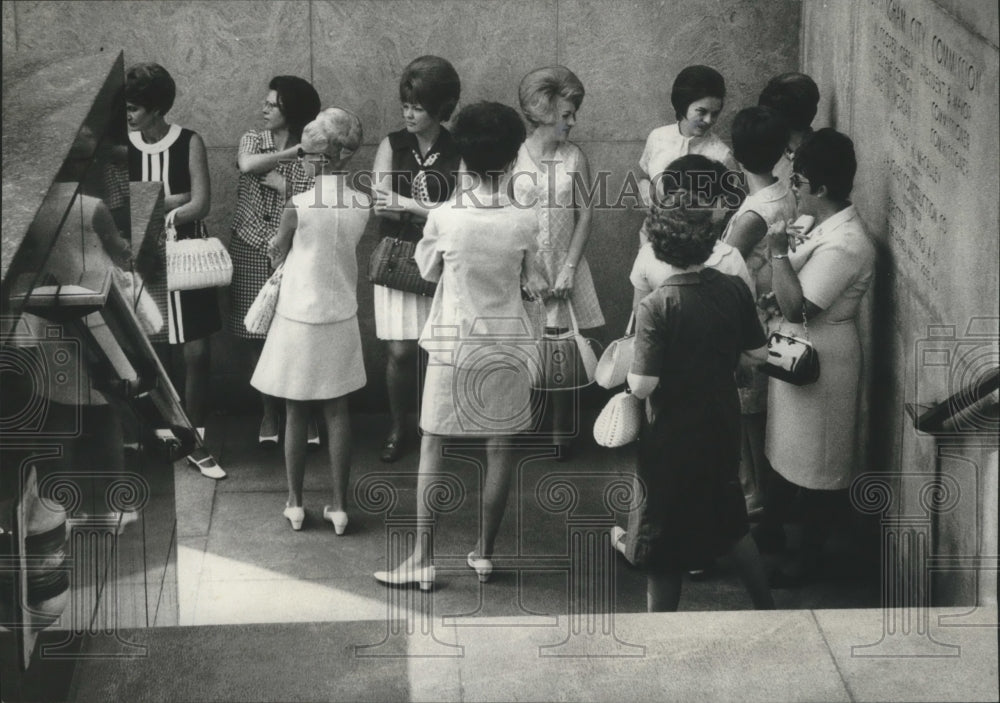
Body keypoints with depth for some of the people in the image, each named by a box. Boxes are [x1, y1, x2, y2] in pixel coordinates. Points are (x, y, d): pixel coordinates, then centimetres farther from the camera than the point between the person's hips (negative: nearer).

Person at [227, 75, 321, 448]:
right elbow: (247, 165, -19)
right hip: (251, 249, 2)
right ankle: (269, 412, 19)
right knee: (259, 335, 6)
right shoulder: (252, 139, 4)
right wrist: (294, 151, -17)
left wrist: (280, 183, -13)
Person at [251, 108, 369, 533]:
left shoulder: (298, 207, -18)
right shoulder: (362, 207, -8)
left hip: (298, 319, -3)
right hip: (342, 318, 3)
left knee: (295, 414, 10)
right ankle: (339, 505, 13)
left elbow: (277, 255, -4)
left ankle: (295, 503, 18)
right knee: (337, 412, 11)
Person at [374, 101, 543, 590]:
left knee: (432, 447, 6)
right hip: (507, 344, 1)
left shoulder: (443, 218, -12)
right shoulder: (523, 221, -10)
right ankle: (484, 552, 18)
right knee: (500, 449, 11)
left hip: (453, 342, -1)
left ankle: (423, 559, 4)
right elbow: (528, 277, 5)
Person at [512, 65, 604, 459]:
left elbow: (585, 215, 1)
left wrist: (569, 269, -7)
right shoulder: (513, 158, -1)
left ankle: (560, 435, 10)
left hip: (563, 268, 1)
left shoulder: (575, 158, 2)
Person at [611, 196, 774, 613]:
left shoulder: (657, 306, -23)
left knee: (664, 538, 10)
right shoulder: (735, 291, -9)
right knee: (729, 518, 26)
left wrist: (629, 371, -4)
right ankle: (765, 605, 35)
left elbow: (643, 386, -25)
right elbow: (757, 355, 3)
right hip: (723, 427, 5)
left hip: (671, 436, -5)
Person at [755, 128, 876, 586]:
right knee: (784, 446, 23)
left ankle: (810, 557, 17)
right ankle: (771, 529, 40)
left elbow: (797, 307, -27)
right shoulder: (830, 227, 5)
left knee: (816, 462, 4)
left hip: (819, 362, -10)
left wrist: (779, 253, -24)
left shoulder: (845, 245, -27)